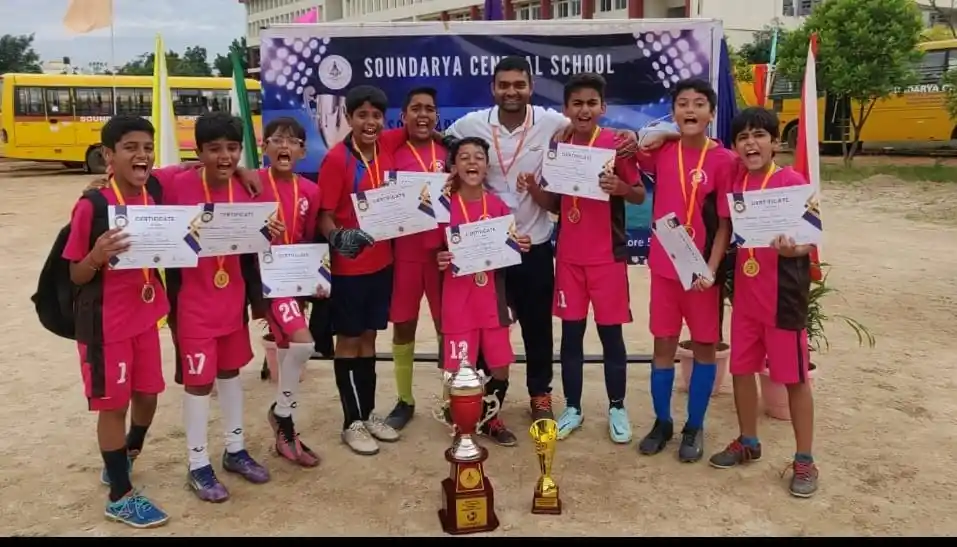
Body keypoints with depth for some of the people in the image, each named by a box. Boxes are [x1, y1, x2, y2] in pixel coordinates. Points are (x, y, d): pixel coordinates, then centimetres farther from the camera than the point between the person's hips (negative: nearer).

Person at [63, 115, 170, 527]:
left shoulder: (155, 199, 0)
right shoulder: (92, 206, -16)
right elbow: (76, 276, -11)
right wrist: (97, 256, -30)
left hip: (145, 318, 6)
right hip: (106, 323, -6)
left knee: (147, 394, 16)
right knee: (113, 404, 5)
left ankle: (122, 461, 42)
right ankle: (120, 496, 20)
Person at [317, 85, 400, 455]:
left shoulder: (387, 156, 2)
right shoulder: (336, 160, -13)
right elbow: (324, 216, -14)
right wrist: (338, 238, -32)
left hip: (381, 262, 6)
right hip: (348, 267, -5)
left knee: (369, 337, 15)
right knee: (349, 340, 7)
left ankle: (369, 413, 28)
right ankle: (352, 422, 18)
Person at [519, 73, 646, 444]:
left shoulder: (616, 144, -7)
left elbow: (640, 195, -4)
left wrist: (620, 187, -24)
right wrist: (534, 189, -7)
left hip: (607, 255, -3)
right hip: (568, 255, 4)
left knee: (611, 331, 5)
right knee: (571, 332, 9)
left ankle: (617, 408, 21)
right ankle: (572, 408, 22)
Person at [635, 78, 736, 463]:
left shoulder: (724, 160, -10)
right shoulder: (660, 151, 0)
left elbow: (725, 223, -10)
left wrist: (711, 268, -20)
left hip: (702, 268, -3)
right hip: (663, 265, 3)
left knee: (704, 345, 9)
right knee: (663, 343, 11)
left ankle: (695, 427, 24)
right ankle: (662, 422, 26)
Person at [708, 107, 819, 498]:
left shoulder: (792, 182, -12)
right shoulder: (736, 184, 5)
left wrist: (792, 249, -35)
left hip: (784, 295, -6)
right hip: (746, 293, 6)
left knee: (794, 376, 4)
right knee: (741, 369, 14)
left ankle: (804, 461, 18)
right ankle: (748, 442, 33)